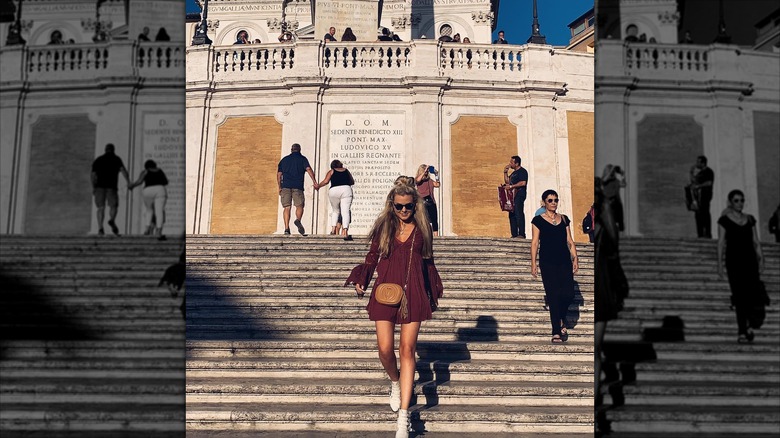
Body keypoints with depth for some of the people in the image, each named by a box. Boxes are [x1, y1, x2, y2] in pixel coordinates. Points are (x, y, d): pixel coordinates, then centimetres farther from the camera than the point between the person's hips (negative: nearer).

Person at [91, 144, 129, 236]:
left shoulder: (97, 160, 15)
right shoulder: (116, 159, 9)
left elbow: (93, 175, 7)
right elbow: (123, 170, -7)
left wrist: (93, 188, 14)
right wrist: (128, 182, -12)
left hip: (99, 186, 2)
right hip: (111, 186, -2)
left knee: (101, 208, 6)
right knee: (113, 206, 8)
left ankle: (100, 228, -7)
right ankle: (112, 221, -21)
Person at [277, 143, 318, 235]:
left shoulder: (284, 159, 19)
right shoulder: (302, 159, 10)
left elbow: (279, 174, 16)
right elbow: (309, 170, -5)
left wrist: (280, 187, 22)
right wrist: (315, 182, -10)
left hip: (285, 186, 2)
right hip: (297, 186, -2)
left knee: (287, 207, 3)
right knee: (299, 206, 3)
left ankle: (286, 228, -9)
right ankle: (298, 220, -26)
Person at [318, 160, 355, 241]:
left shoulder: (331, 172, 15)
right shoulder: (346, 171, 23)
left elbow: (325, 181, 3)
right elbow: (352, 182, 27)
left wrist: (318, 185, 18)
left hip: (334, 190, 0)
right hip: (346, 189, 0)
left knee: (335, 211, 21)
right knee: (345, 211, -9)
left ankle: (334, 229, 10)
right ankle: (345, 232, -26)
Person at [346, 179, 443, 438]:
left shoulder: (422, 229, 7)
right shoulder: (383, 226, 6)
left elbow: (428, 262, 14)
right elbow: (372, 257, 10)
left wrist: (433, 293, 15)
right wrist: (361, 281, -4)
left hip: (413, 295, 0)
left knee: (407, 350, -4)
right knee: (385, 349, -7)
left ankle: (403, 415, -5)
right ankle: (395, 382, 30)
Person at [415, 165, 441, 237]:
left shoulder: (430, 180, 15)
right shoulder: (417, 179, 3)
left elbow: (438, 185, 8)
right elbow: (418, 180, -20)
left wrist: (436, 175, 1)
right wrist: (424, 171, -17)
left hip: (431, 201, 5)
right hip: (423, 201, -5)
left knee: (434, 220, 2)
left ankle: (436, 236, 4)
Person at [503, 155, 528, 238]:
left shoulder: (522, 171, -5)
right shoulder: (514, 172, 24)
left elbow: (523, 183, -18)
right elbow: (507, 181, 27)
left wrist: (511, 186, -17)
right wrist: (505, 172, 16)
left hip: (519, 195, -10)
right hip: (512, 195, 10)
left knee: (518, 214, -14)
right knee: (512, 215, 6)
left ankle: (522, 234, -15)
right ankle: (514, 234, 7)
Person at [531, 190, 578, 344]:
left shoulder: (564, 219, 13)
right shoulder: (538, 220, 2)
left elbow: (570, 241, 14)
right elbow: (534, 242, 0)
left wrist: (575, 259, 5)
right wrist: (533, 263, -6)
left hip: (564, 261, 3)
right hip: (547, 262, -3)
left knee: (569, 294, -6)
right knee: (553, 296, -5)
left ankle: (561, 321, 24)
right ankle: (556, 332, 1)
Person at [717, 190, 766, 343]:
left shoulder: (750, 219, 14)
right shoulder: (724, 220, 2)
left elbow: (756, 242, 14)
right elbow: (721, 242, -2)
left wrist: (761, 260, 4)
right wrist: (720, 264, -9)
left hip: (750, 259, 4)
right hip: (734, 260, -3)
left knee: (754, 293, -6)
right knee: (740, 296, -7)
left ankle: (746, 323, 21)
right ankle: (742, 332, 0)